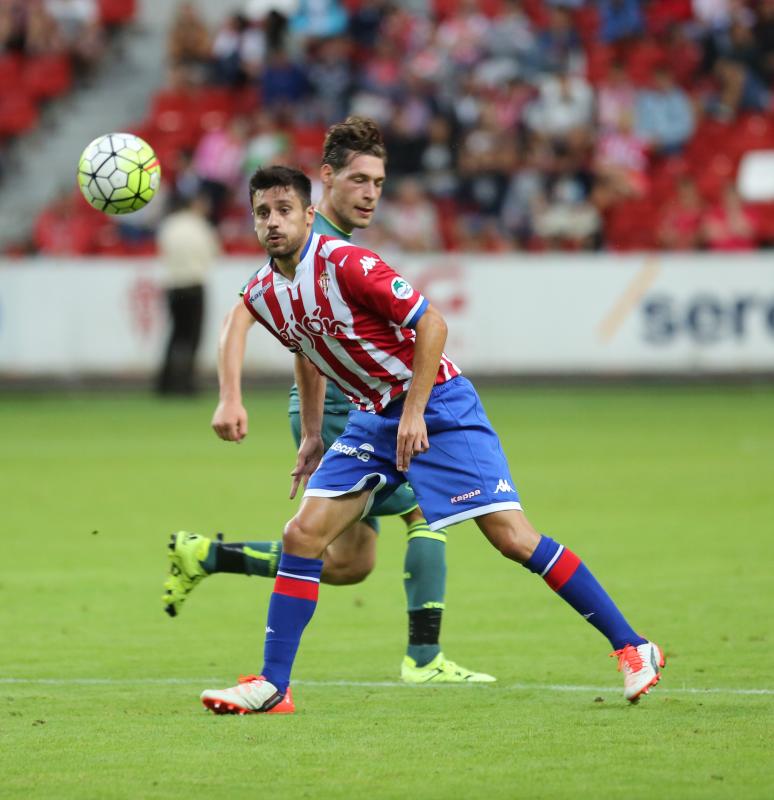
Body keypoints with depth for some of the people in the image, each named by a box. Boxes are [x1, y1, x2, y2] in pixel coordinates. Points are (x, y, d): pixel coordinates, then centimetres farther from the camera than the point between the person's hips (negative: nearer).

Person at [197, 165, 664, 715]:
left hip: (435, 403, -7)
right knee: (303, 535, -5)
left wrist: (413, 414, -20)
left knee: (511, 534, -14)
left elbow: (431, 324, -18)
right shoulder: (264, 292, 1)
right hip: (373, 420, 7)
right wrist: (313, 437, 19)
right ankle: (272, 686, 1)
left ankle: (632, 648, -8)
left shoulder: (344, 264, -21)